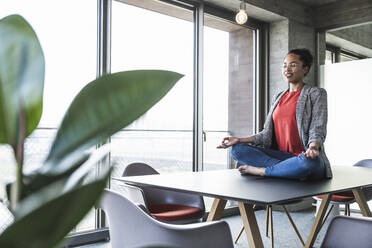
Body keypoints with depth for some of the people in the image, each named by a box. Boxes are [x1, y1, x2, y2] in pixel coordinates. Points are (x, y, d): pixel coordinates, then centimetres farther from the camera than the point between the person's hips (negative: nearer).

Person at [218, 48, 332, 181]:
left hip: (303, 156, -5)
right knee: (237, 149, -15)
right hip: (280, 155, 5)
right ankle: (290, 169, -23)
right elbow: (267, 134, 15)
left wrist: (313, 146, -30)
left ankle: (261, 170, -19)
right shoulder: (278, 97, 20)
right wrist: (240, 140, 2)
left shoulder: (316, 94, 4)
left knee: (308, 161, -42)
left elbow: (317, 131, -7)